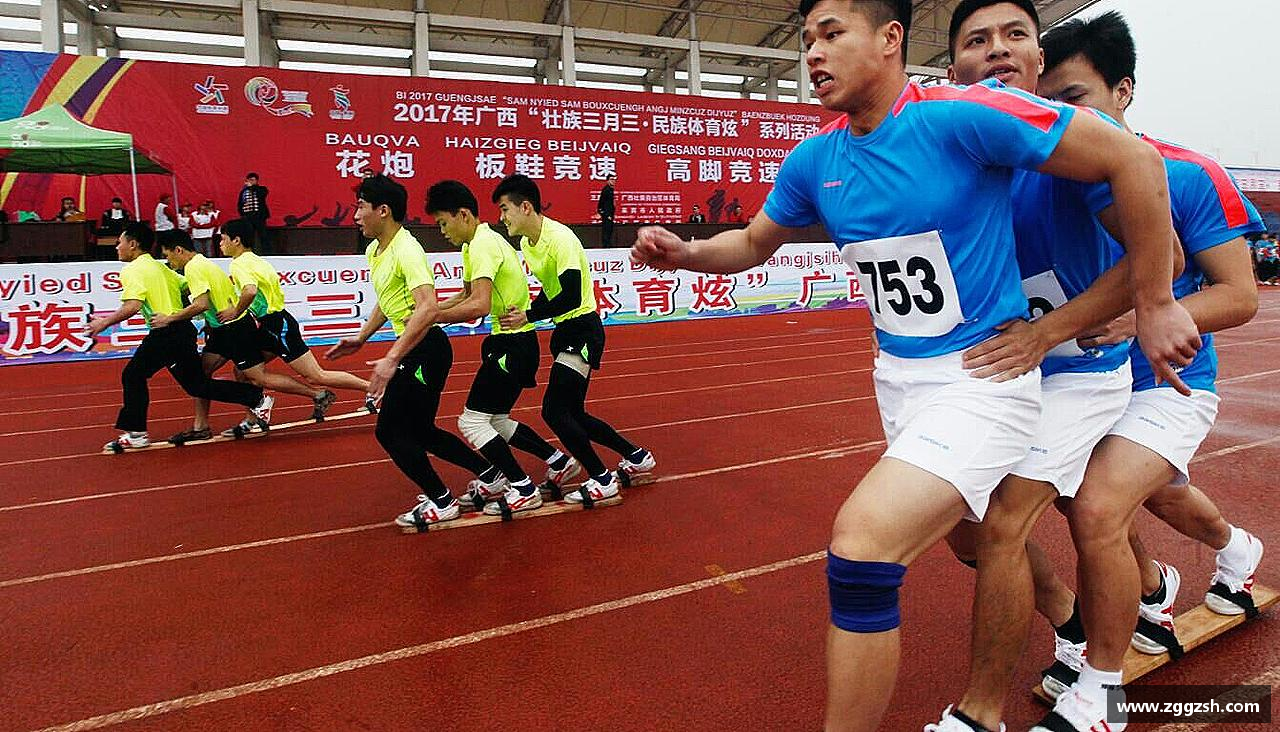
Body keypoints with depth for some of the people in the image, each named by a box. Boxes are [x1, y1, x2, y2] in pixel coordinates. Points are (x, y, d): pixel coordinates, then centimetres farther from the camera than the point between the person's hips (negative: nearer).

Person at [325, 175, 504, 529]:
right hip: (414, 350, 10)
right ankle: (488, 474, 28)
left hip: (426, 349, -10)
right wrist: (360, 338, 23)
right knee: (419, 430, 15)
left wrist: (392, 360, -34)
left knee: (390, 430, -3)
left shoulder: (406, 250, -19)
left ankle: (440, 502, 12)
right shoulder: (374, 250, 10)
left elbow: (429, 308, -32)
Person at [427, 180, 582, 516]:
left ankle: (523, 491, 3)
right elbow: (466, 295, 24)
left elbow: (479, 305, -32)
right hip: (510, 341, 10)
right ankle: (560, 462, 27)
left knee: (472, 421, -5)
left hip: (514, 343, -10)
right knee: (496, 419, 17)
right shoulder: (476, 244, 14)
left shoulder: (482, 245, -19)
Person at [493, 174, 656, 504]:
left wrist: (528, 316, -21)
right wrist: (525, 312, 0)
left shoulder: (560, 238, -20)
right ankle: (636, 455, 29)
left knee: (554, 410, -13)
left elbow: (571, 298, -27)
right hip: (564, 331, 10)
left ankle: (601, 480, 2)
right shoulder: (526, 242, 8)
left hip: (583, 330, -10)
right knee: (573, 414, 12)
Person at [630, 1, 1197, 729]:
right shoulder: (815, 160, 1)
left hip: (983, 376, -7)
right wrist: (687, 252, -5)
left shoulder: (961, 116, -19)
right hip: (900, 376, 7)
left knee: (862, 546, -21)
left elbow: (1134, 160, -14)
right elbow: (755, 241, 15)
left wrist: (1156, 303, -10)